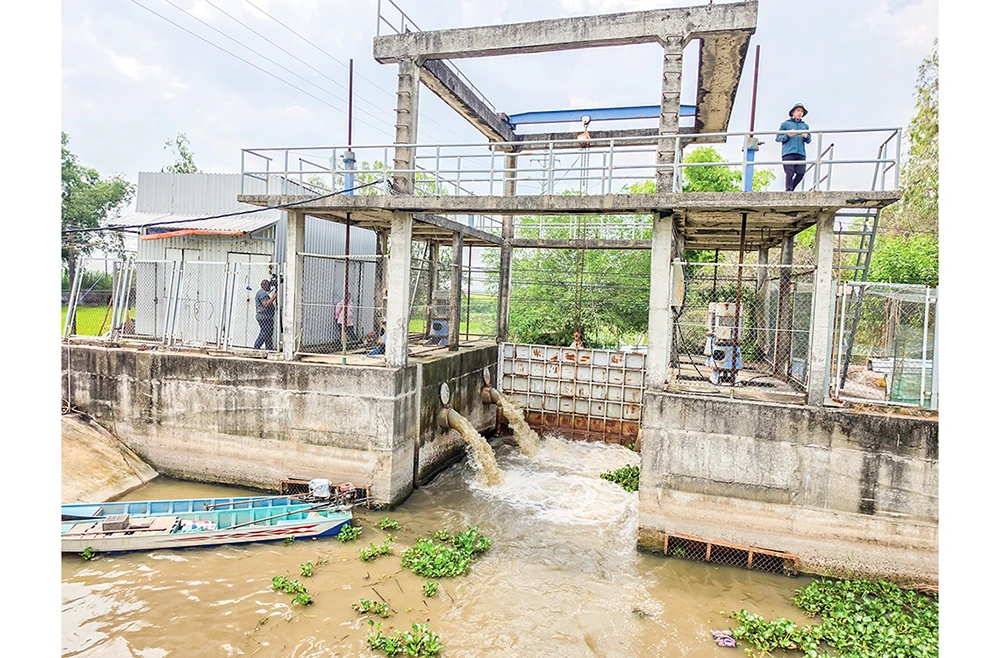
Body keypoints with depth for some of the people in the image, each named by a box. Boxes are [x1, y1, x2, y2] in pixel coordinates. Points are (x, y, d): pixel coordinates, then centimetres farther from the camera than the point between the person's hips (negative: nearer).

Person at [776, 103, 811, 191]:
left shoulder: (805, 125, 23)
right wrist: (788, 135, -10)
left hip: (801, 153, 4)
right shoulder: (785, 124, 13)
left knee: (801, 173, -6)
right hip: (788, 153, -4)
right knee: (789, 174, -11)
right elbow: (778, 138, 8)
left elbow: (809, 140, 20)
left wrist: (806, 136, -3)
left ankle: (791, 189, 11)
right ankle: (788, 191, -6)